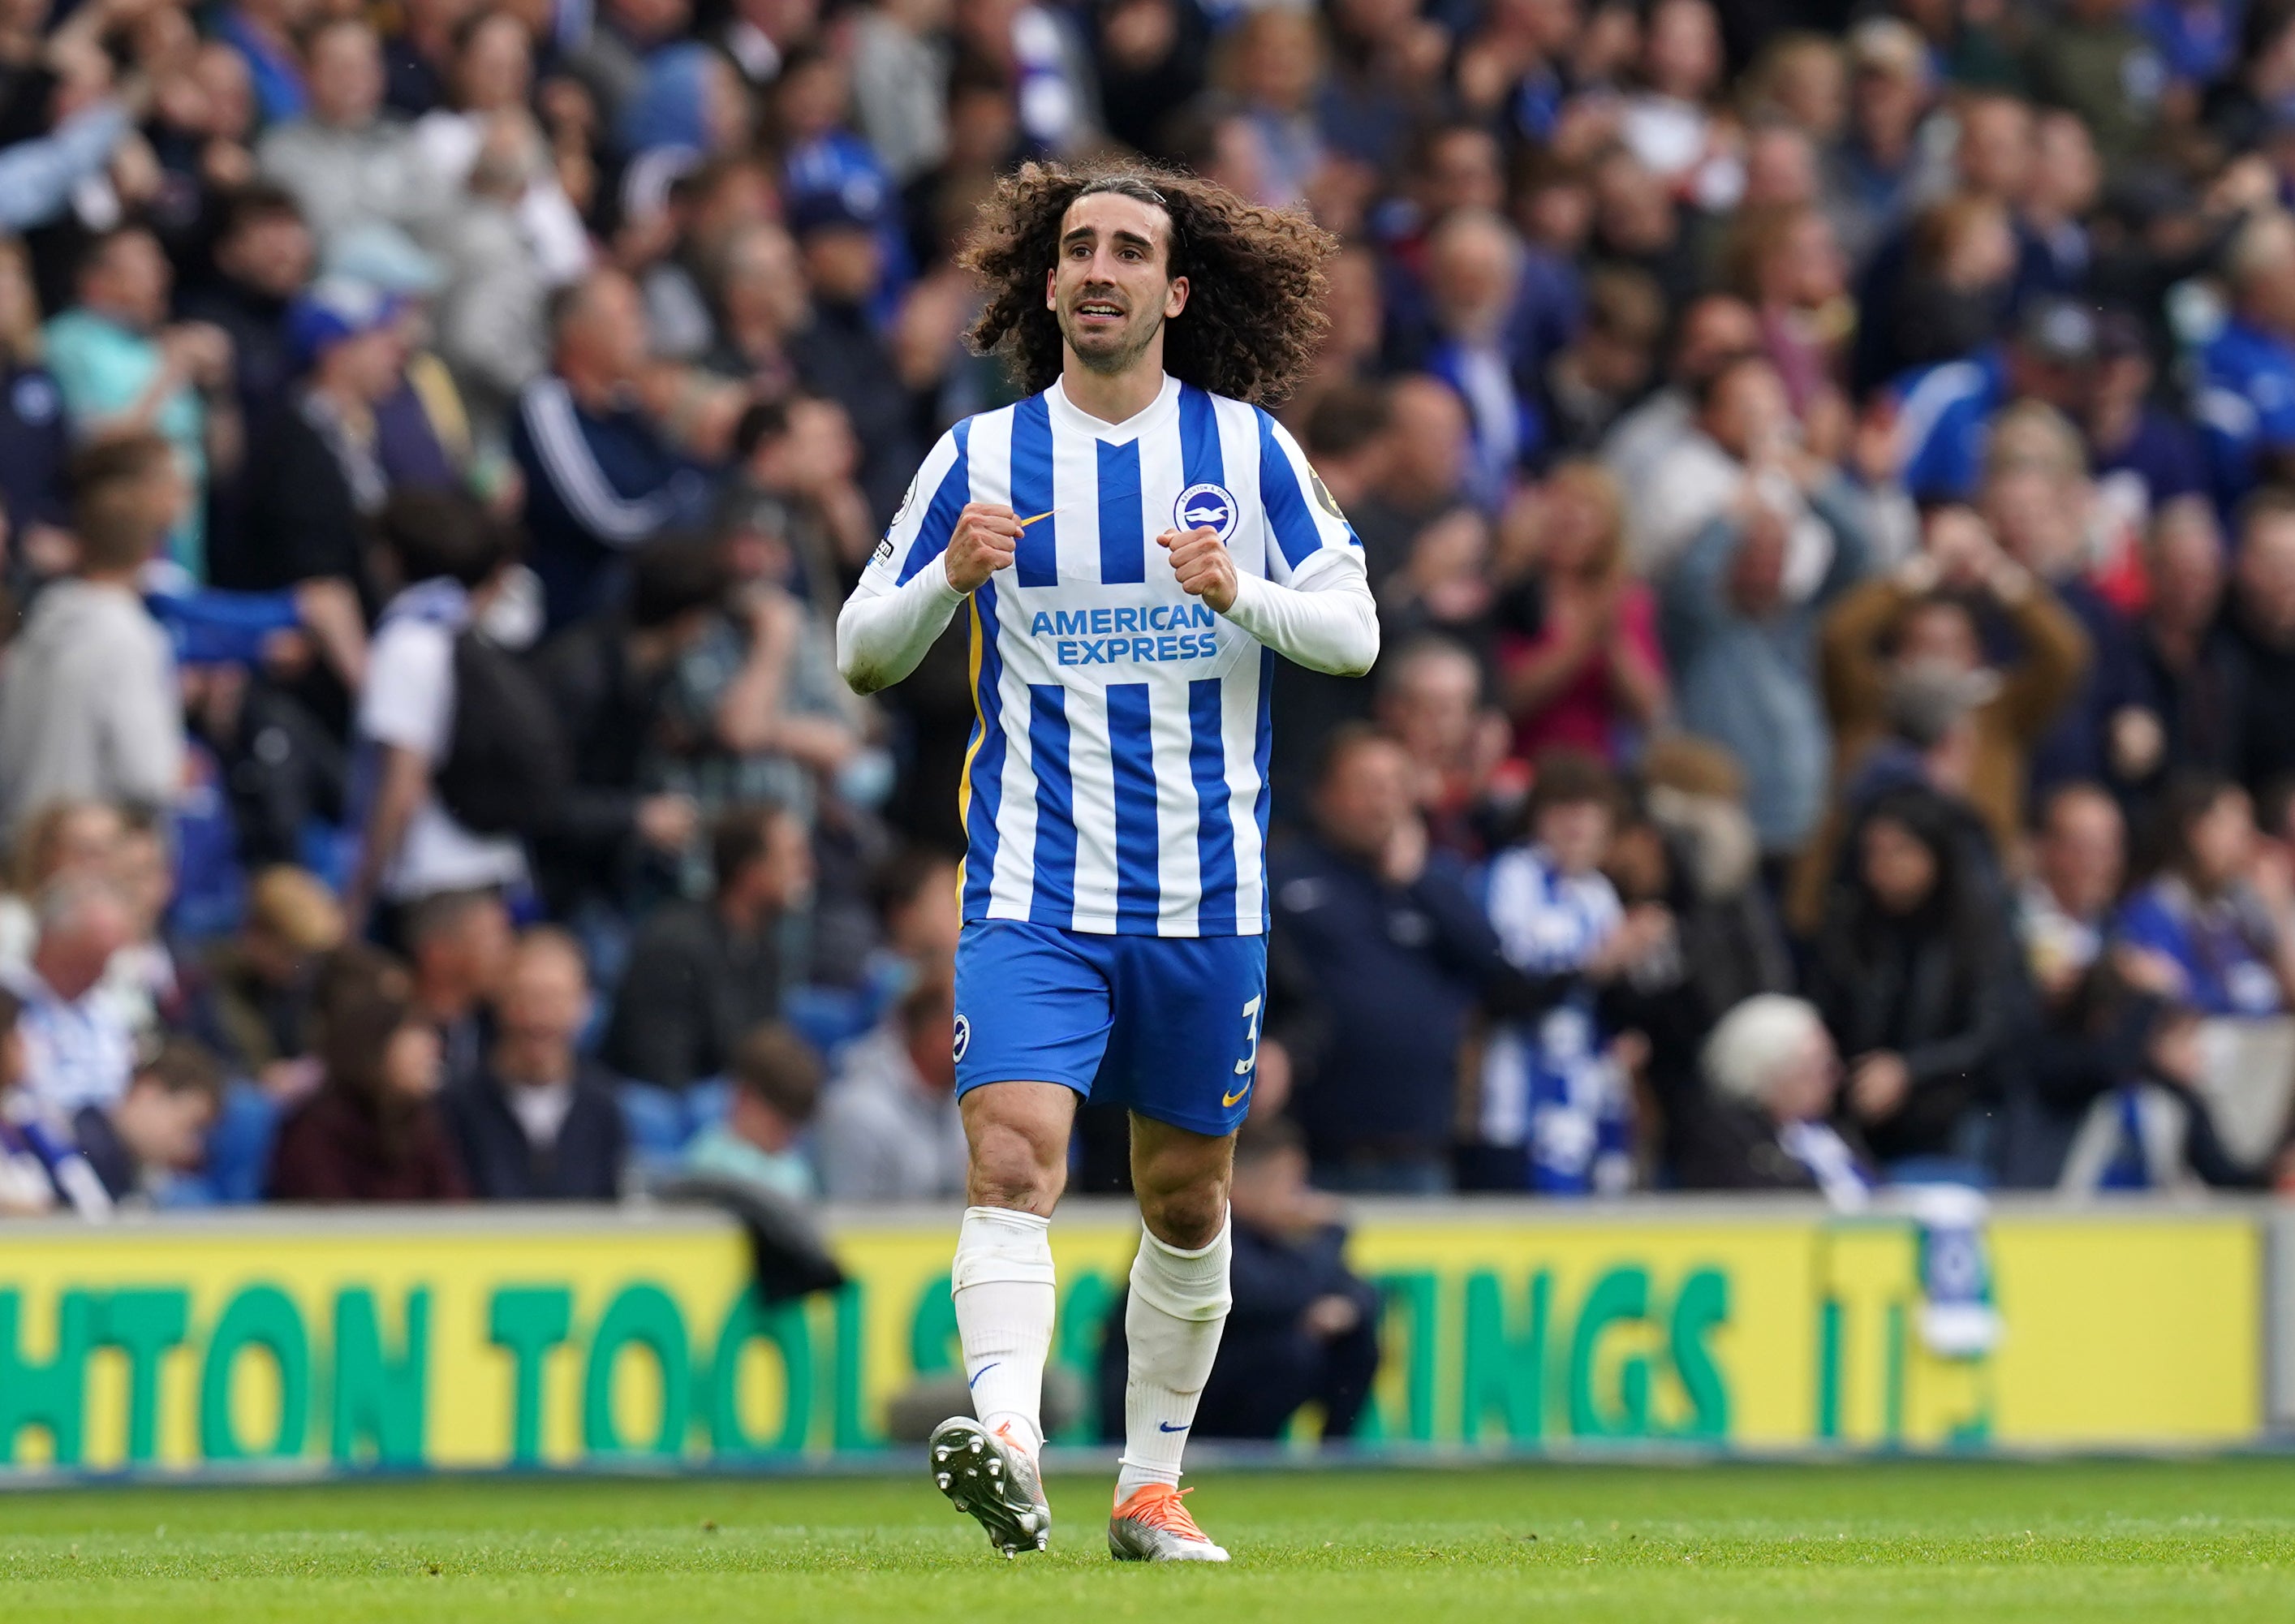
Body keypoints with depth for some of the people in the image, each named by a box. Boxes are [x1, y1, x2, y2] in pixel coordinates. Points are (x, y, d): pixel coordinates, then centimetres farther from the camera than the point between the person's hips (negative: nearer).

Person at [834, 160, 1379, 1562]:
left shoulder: (1247, 446, 3)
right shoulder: (982, 456, 2)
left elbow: (1354, 629, 1)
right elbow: (864, 654, 5)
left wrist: (1242, 592, -19)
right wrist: (952, 578, -15)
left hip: (1205, 897, 2)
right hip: (1033, 893, -2)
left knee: (1188, 1199, 10)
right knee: (1014, 1154, -22)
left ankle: (1152, 1486, 23)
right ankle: (1006, 1440, -38)